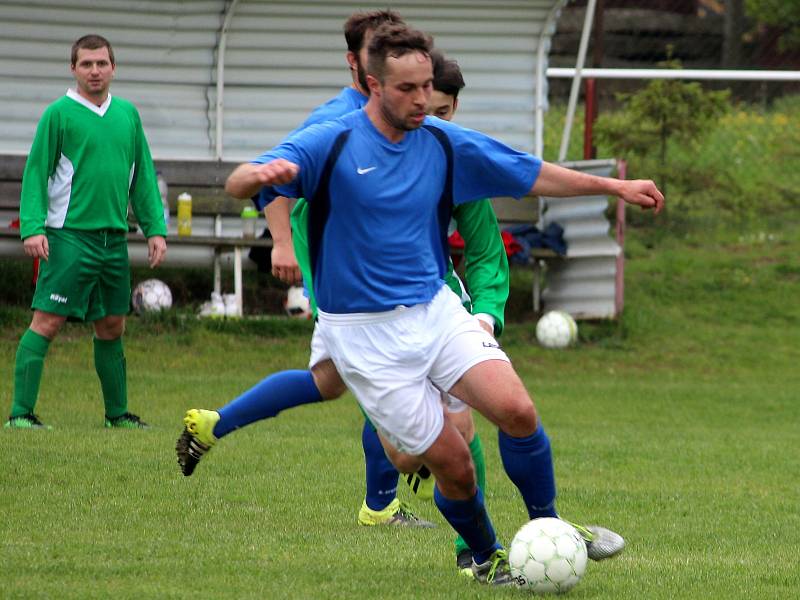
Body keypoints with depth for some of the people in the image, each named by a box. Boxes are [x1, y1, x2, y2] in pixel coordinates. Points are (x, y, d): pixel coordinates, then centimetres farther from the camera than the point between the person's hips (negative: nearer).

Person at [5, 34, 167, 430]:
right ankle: (21, 412, -10)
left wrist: (155, 228, 10)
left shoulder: (128, 114, 12)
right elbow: (35, 174, -6)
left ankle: (117, 412, 23)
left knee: (112, 327, 13)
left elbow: (143, 175, 17)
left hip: (114, 238, 6)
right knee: (47, 322, -10)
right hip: (69, 234, -6)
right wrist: (32, 227, -16)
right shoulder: (59, 114, -4)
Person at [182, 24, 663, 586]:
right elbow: (237, 183, -23)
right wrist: (266, 173, -46)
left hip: (435, 308, 4)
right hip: (364, 333, -4)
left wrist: (613, 185, 12)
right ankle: (486, 558, 21)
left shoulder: (445, 142, 3)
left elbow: (531, 175, 14)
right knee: (452, 463, -7)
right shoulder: (331, 143, -12)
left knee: (517, 411, -18)